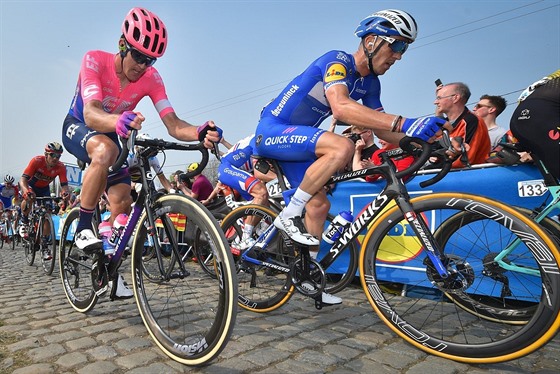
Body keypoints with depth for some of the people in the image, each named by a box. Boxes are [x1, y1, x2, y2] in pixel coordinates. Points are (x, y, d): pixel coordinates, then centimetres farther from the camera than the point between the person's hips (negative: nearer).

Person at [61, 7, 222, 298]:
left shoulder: (151, 78, -20)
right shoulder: (95, 60, -28)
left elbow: (173, 125, -32)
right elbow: (91, 113, -43)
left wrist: (200, 132, -53)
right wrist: (118, 121, -66)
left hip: (111, 134, 4)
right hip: (78, 127, -3)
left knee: (123, 202, -10)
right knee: (106, 149, -40)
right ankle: (83, 229, -22)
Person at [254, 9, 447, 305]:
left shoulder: (370, 83, 7)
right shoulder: (337, 61, -19)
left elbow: (382, 128, 7)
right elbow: (341, 107, -38)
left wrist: (422, 142, -10)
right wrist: (404, 123, -44)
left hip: (293, 138, 8)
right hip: (271, 131, -8)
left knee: (319, 204, 3)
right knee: (341, 147, -30)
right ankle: (289, 215, -17)